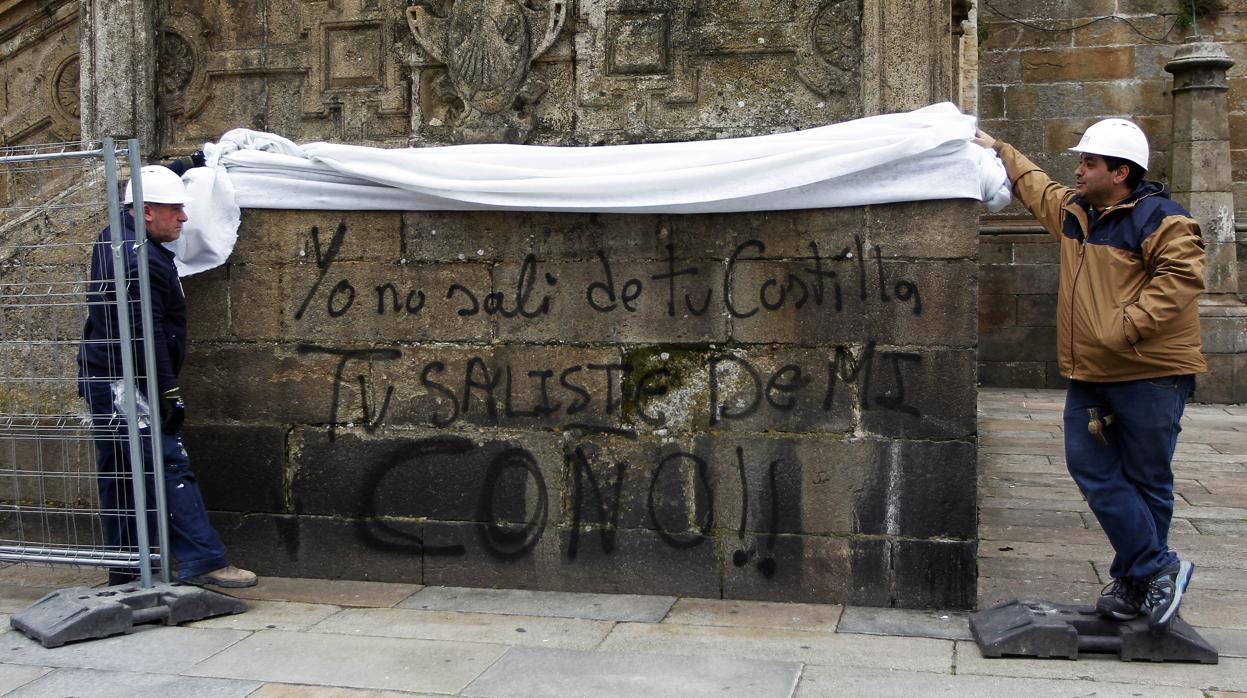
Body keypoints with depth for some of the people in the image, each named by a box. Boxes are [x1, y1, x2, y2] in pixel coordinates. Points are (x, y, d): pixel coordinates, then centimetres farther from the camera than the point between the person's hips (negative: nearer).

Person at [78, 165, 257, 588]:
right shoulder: (141, 263, -20)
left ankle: (123, 577, 20)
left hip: (103, 381, 11)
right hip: (128, 385, -11)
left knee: (118, 475, 12)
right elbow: (146, 336, -23)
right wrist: (168, 394, -20)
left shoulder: (116, 239, 12)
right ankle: (202, 562, -15)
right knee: (169, 466, -12)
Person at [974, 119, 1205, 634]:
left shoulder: (1160, 219, -12)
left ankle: (1139, 576, 14)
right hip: (1089, 376, 8)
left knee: (1146, 481, 2)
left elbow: (1180, 276, -24)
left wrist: (1127, 327, -27)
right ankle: (1157, 570, 9)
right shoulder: (1073, 211, 14)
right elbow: (1034, 185, 32)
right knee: (1092, 468, 2)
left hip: (1150, 375, -8)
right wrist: (997, 149, 37)